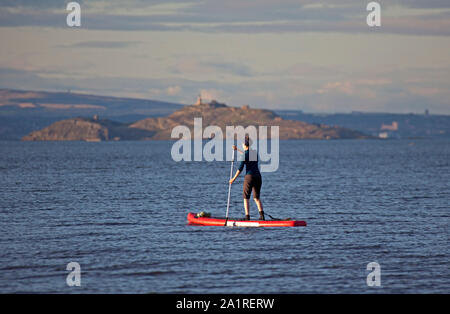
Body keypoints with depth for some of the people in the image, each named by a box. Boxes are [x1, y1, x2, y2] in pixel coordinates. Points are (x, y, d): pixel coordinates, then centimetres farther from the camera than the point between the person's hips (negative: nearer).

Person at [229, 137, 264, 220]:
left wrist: (234, 178, 0)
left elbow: (240, 168, -9)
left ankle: (247, 217, -3)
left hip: (249, 177, -6)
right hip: (258, 176, 6)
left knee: (246, 198, 4)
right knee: (256, 197, 14)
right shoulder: (254, 152, 12)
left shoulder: (245, 154, -9)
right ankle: (262, 215, -4)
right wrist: (237, 150, 42)